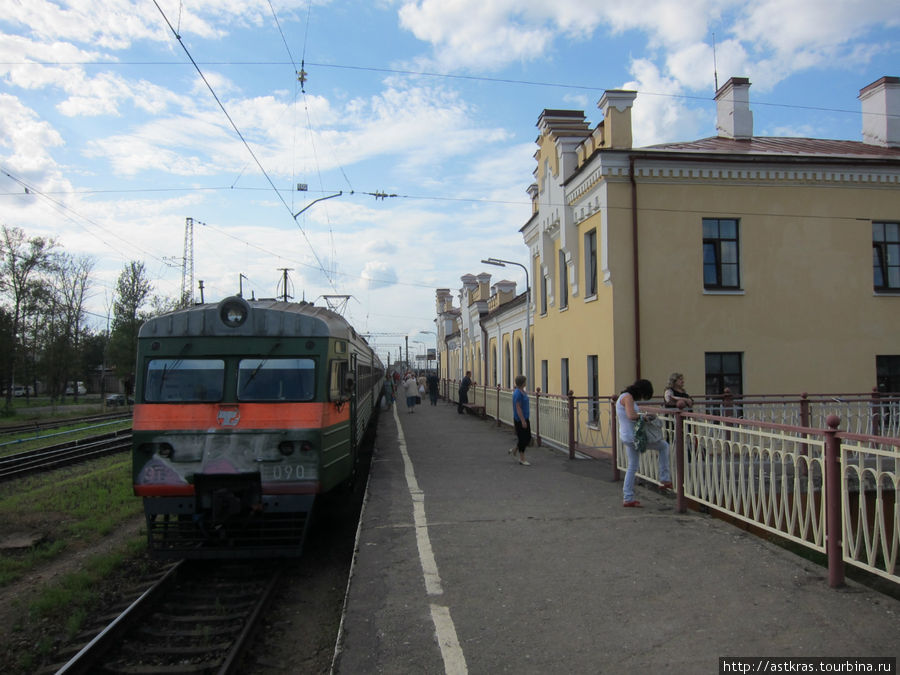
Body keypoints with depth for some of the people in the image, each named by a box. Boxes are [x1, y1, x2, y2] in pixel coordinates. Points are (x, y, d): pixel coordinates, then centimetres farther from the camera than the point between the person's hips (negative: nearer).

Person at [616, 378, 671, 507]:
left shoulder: (623, 397, 12)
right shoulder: (628, 397, -18)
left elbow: (618, 416, 22)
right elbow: (631, 415, -31)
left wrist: (639, 416, 12)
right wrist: (644, 416, -13)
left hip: (626, 437, 10)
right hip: (634, 436, -10)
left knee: (632, 467, 16)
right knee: (664, 446, 10)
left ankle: (627, 498, 18)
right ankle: (665, 479, 13)